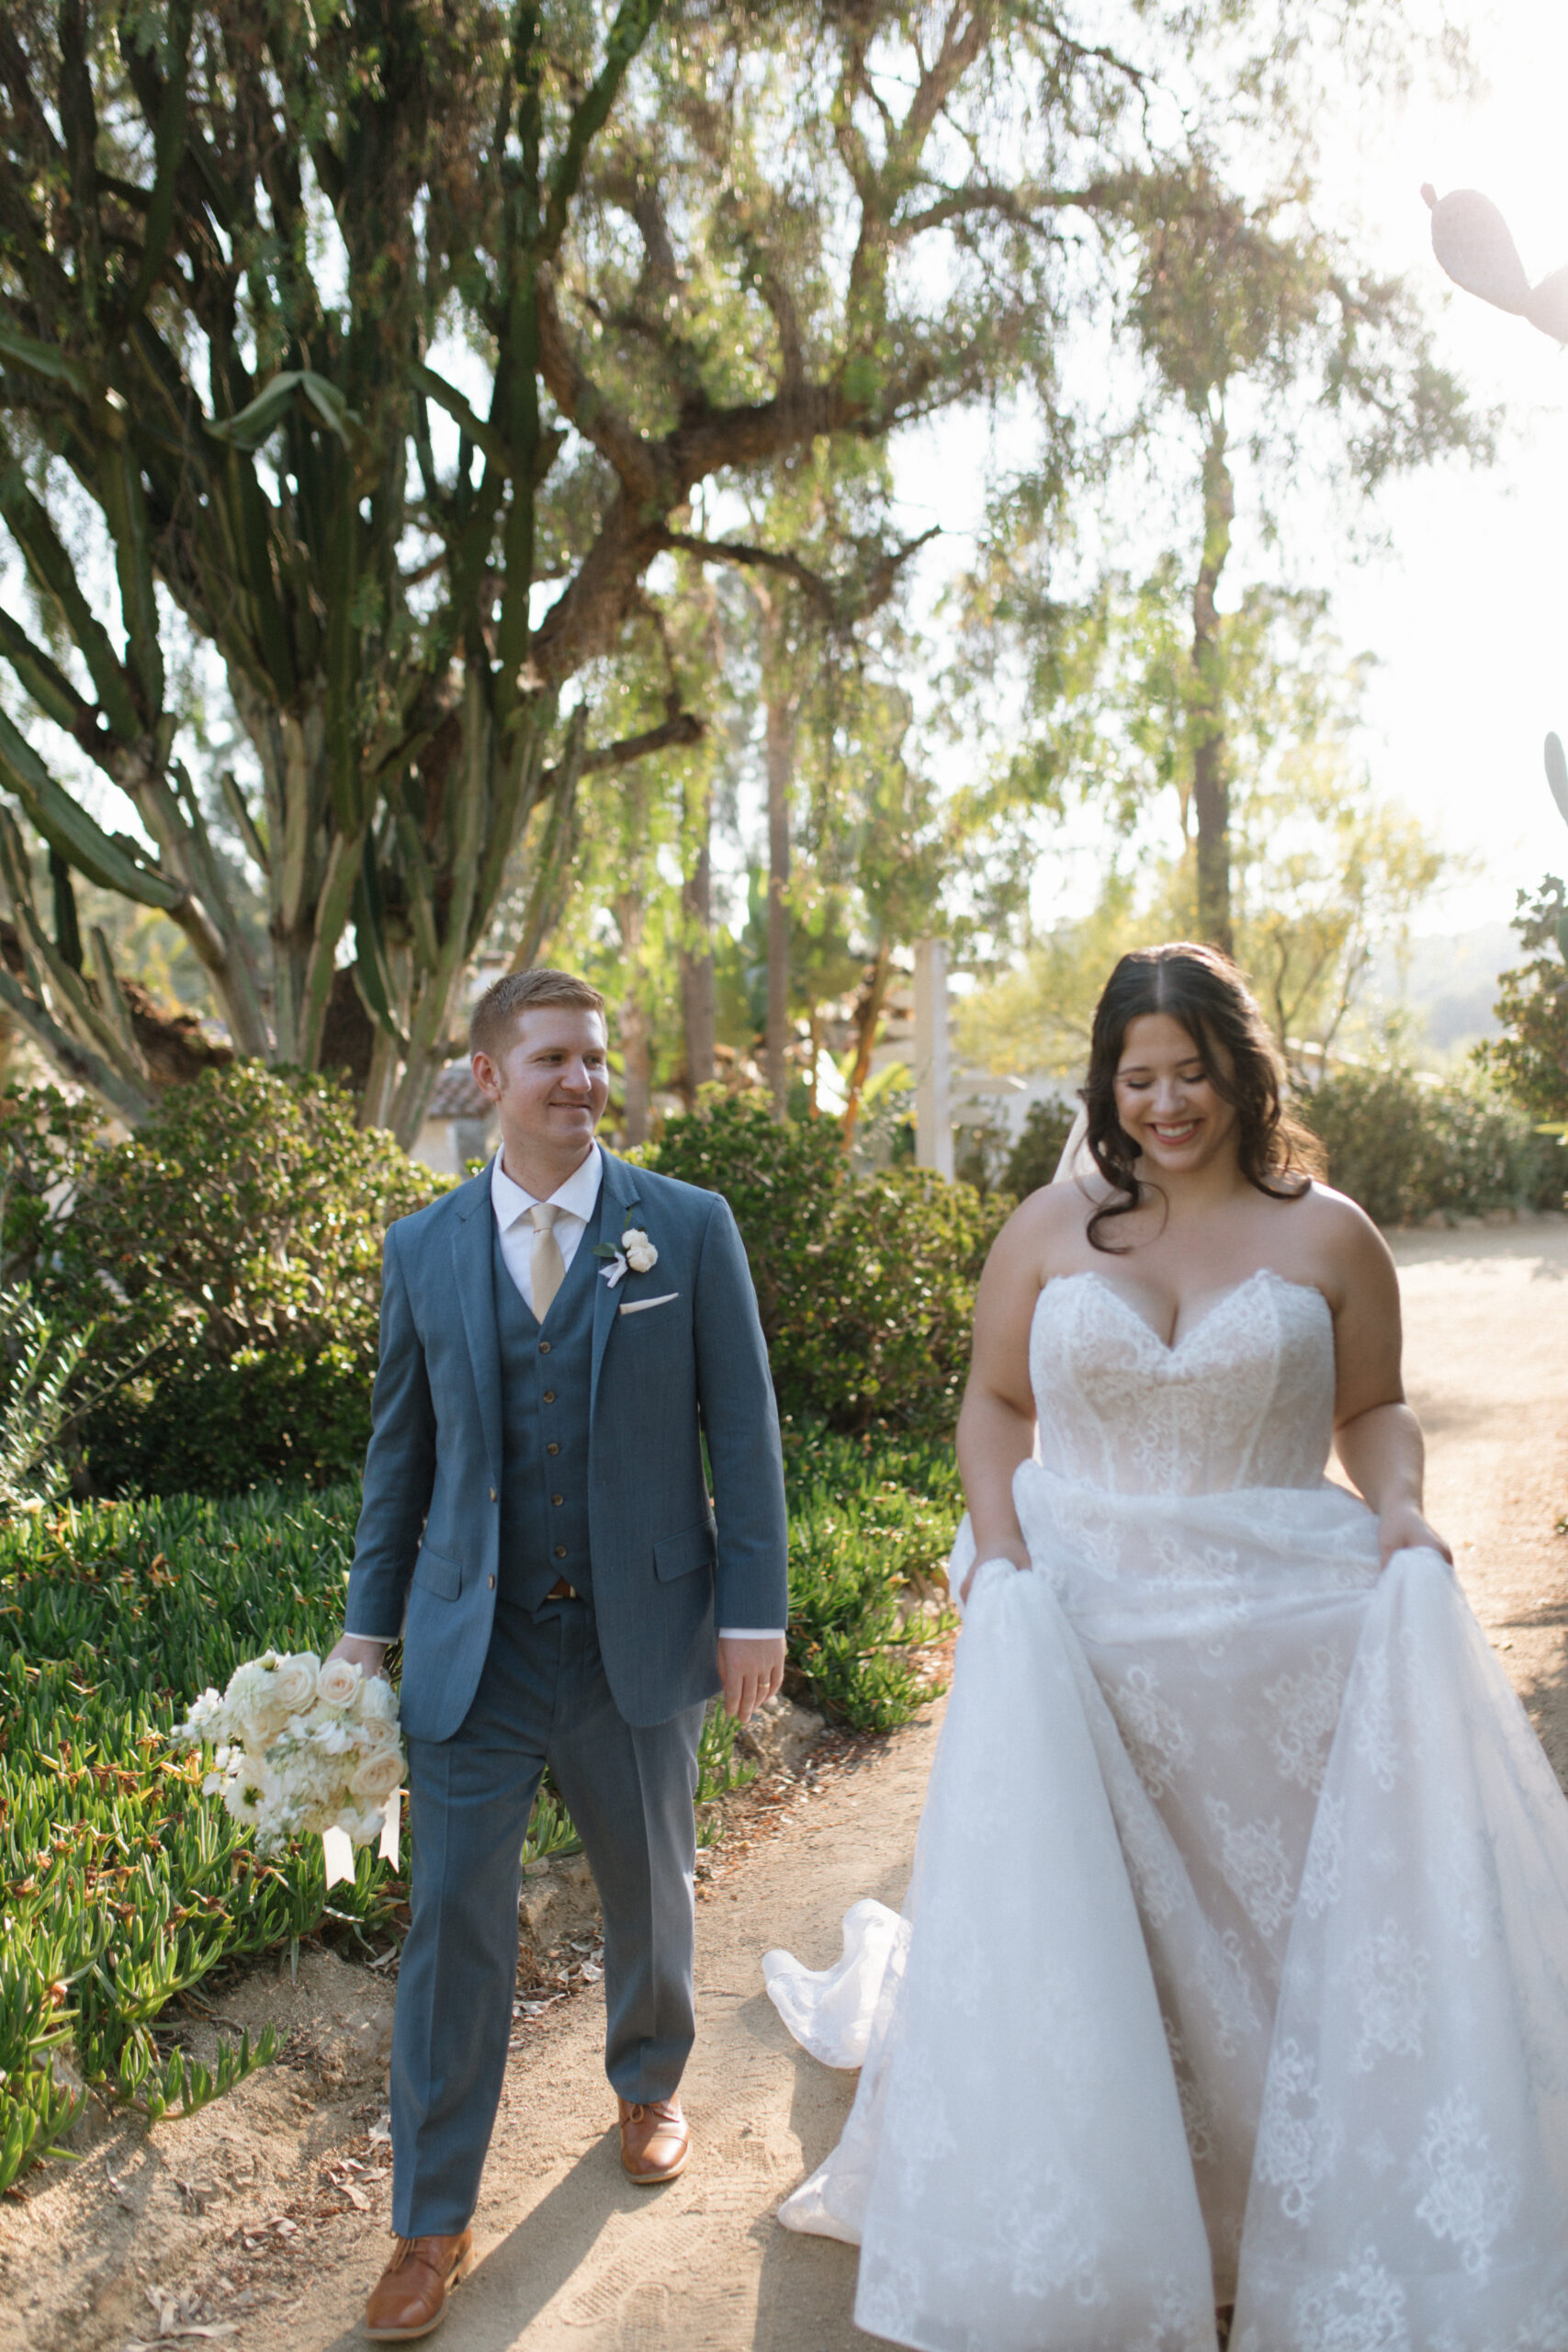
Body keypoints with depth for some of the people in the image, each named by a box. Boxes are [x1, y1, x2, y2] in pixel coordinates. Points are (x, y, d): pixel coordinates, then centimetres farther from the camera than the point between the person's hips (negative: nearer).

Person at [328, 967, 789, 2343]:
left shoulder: (689, 1227, -4)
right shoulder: (423, 1248, 2)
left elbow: (742, 1428, -3)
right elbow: (402, 1446, 9)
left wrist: (754, 1609, -7)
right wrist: (368, 1625, 9)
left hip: (642, 1636, 0)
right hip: (472, 1646, 1)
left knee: (651, 1895, 18)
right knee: (454, 1920, 3)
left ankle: (650, 2085, 47)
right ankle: (434, 2223, 21)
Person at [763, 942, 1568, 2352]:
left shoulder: (1327, 1236, 0)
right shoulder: (1052, 1229, 2)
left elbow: (1374, 1409, 8)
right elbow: (996, 1400, 8)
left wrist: (1398, 1507, -11)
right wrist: (999, 1541, -7)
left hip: (1280, 1634, 0)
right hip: (1080, 1625, 1)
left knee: (1284, 1919, 8)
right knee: (1075, 1926, 8)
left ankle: (1290, 2219, 32)